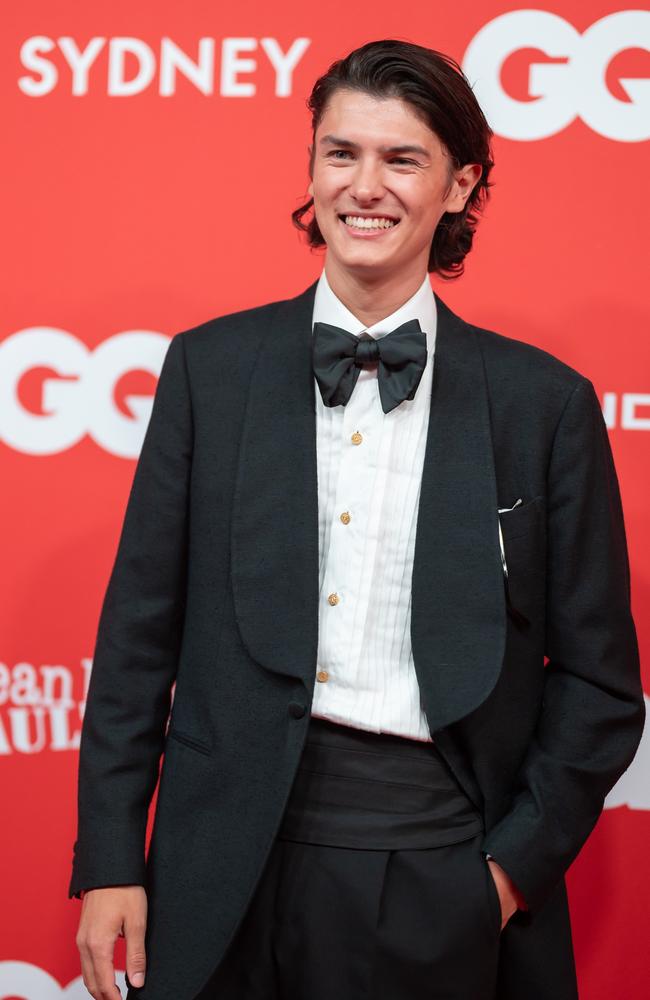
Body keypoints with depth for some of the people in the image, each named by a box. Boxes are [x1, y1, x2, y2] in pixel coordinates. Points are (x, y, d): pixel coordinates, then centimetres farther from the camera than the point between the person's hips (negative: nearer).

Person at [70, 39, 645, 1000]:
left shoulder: (545, 403, 1)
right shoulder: (211, 367, 3)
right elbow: (141, 630, 4)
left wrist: (516, 864, -4)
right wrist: (109, 864, 1)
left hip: (446, 883, 0)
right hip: (234, 875, 1)